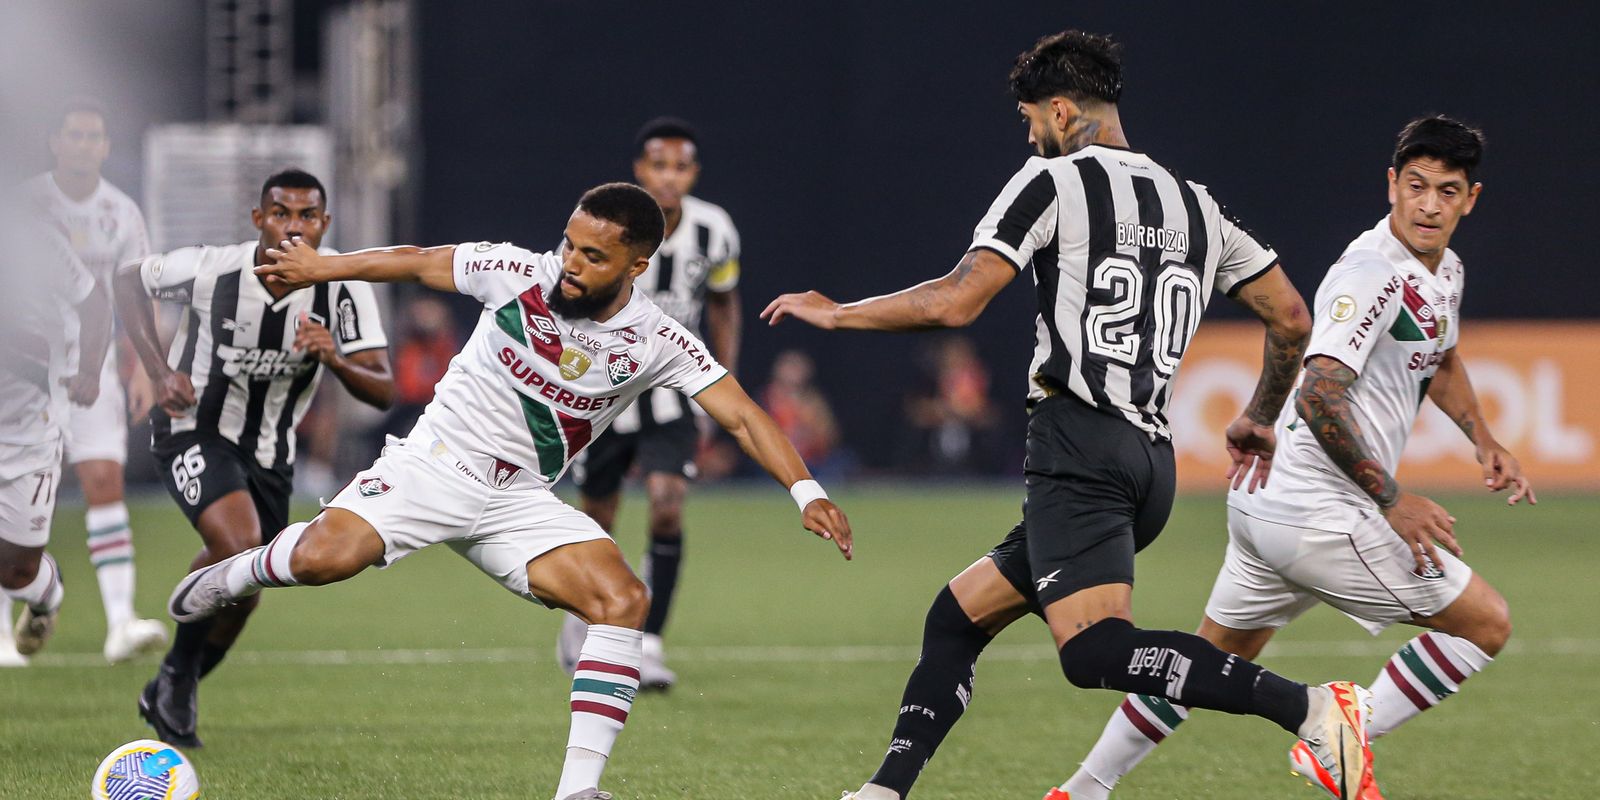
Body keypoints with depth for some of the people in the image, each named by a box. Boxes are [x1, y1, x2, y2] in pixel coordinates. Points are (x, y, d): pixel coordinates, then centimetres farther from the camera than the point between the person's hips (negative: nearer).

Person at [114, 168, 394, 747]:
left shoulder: (344, 292, -16)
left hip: (268, 453, 4)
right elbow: (129, 280, -1)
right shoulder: (211, 270, -21)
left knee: (241, 594, 10)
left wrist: (336, 360, -40)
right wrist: (161, 372, -12)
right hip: (192, 430, -4)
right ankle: (177, 673, -6)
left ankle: (170, 697, 36)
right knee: (238, 543, -28)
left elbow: (383, 391, -19)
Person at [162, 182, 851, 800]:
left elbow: (740, 416, -9)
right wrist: (320, 268, 15)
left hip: (519, 501, 2)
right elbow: (416, 262, 5)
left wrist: (806, 490, -22)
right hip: (436, 462, -2)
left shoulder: (657, 342, -8)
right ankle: (242, 572, 9)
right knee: (323, 558, -28)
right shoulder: (519, 273, -10)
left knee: (623, 600, -21)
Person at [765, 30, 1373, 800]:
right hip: (1152, 457, 9)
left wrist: (834, 312, 8)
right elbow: (1291, 317, 20)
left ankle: (1306, 707, -35)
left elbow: (955, 302, -7)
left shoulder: (1053, 181, 0)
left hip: (1079, 446, -9)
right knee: (957, 616, 17)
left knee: (1093, 649, -23)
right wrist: (1258, 419, 36)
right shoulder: (1194, 203, 20)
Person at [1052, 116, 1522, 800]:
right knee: (1487, 623, -3)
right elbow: (1319, 395, -28)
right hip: (1321, 513, -10)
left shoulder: (1444, 271, 14)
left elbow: (1441, 361, 37)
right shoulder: (1373, 272, -18)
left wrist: (1485, 443, 25)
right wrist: (1392, 501, -25)